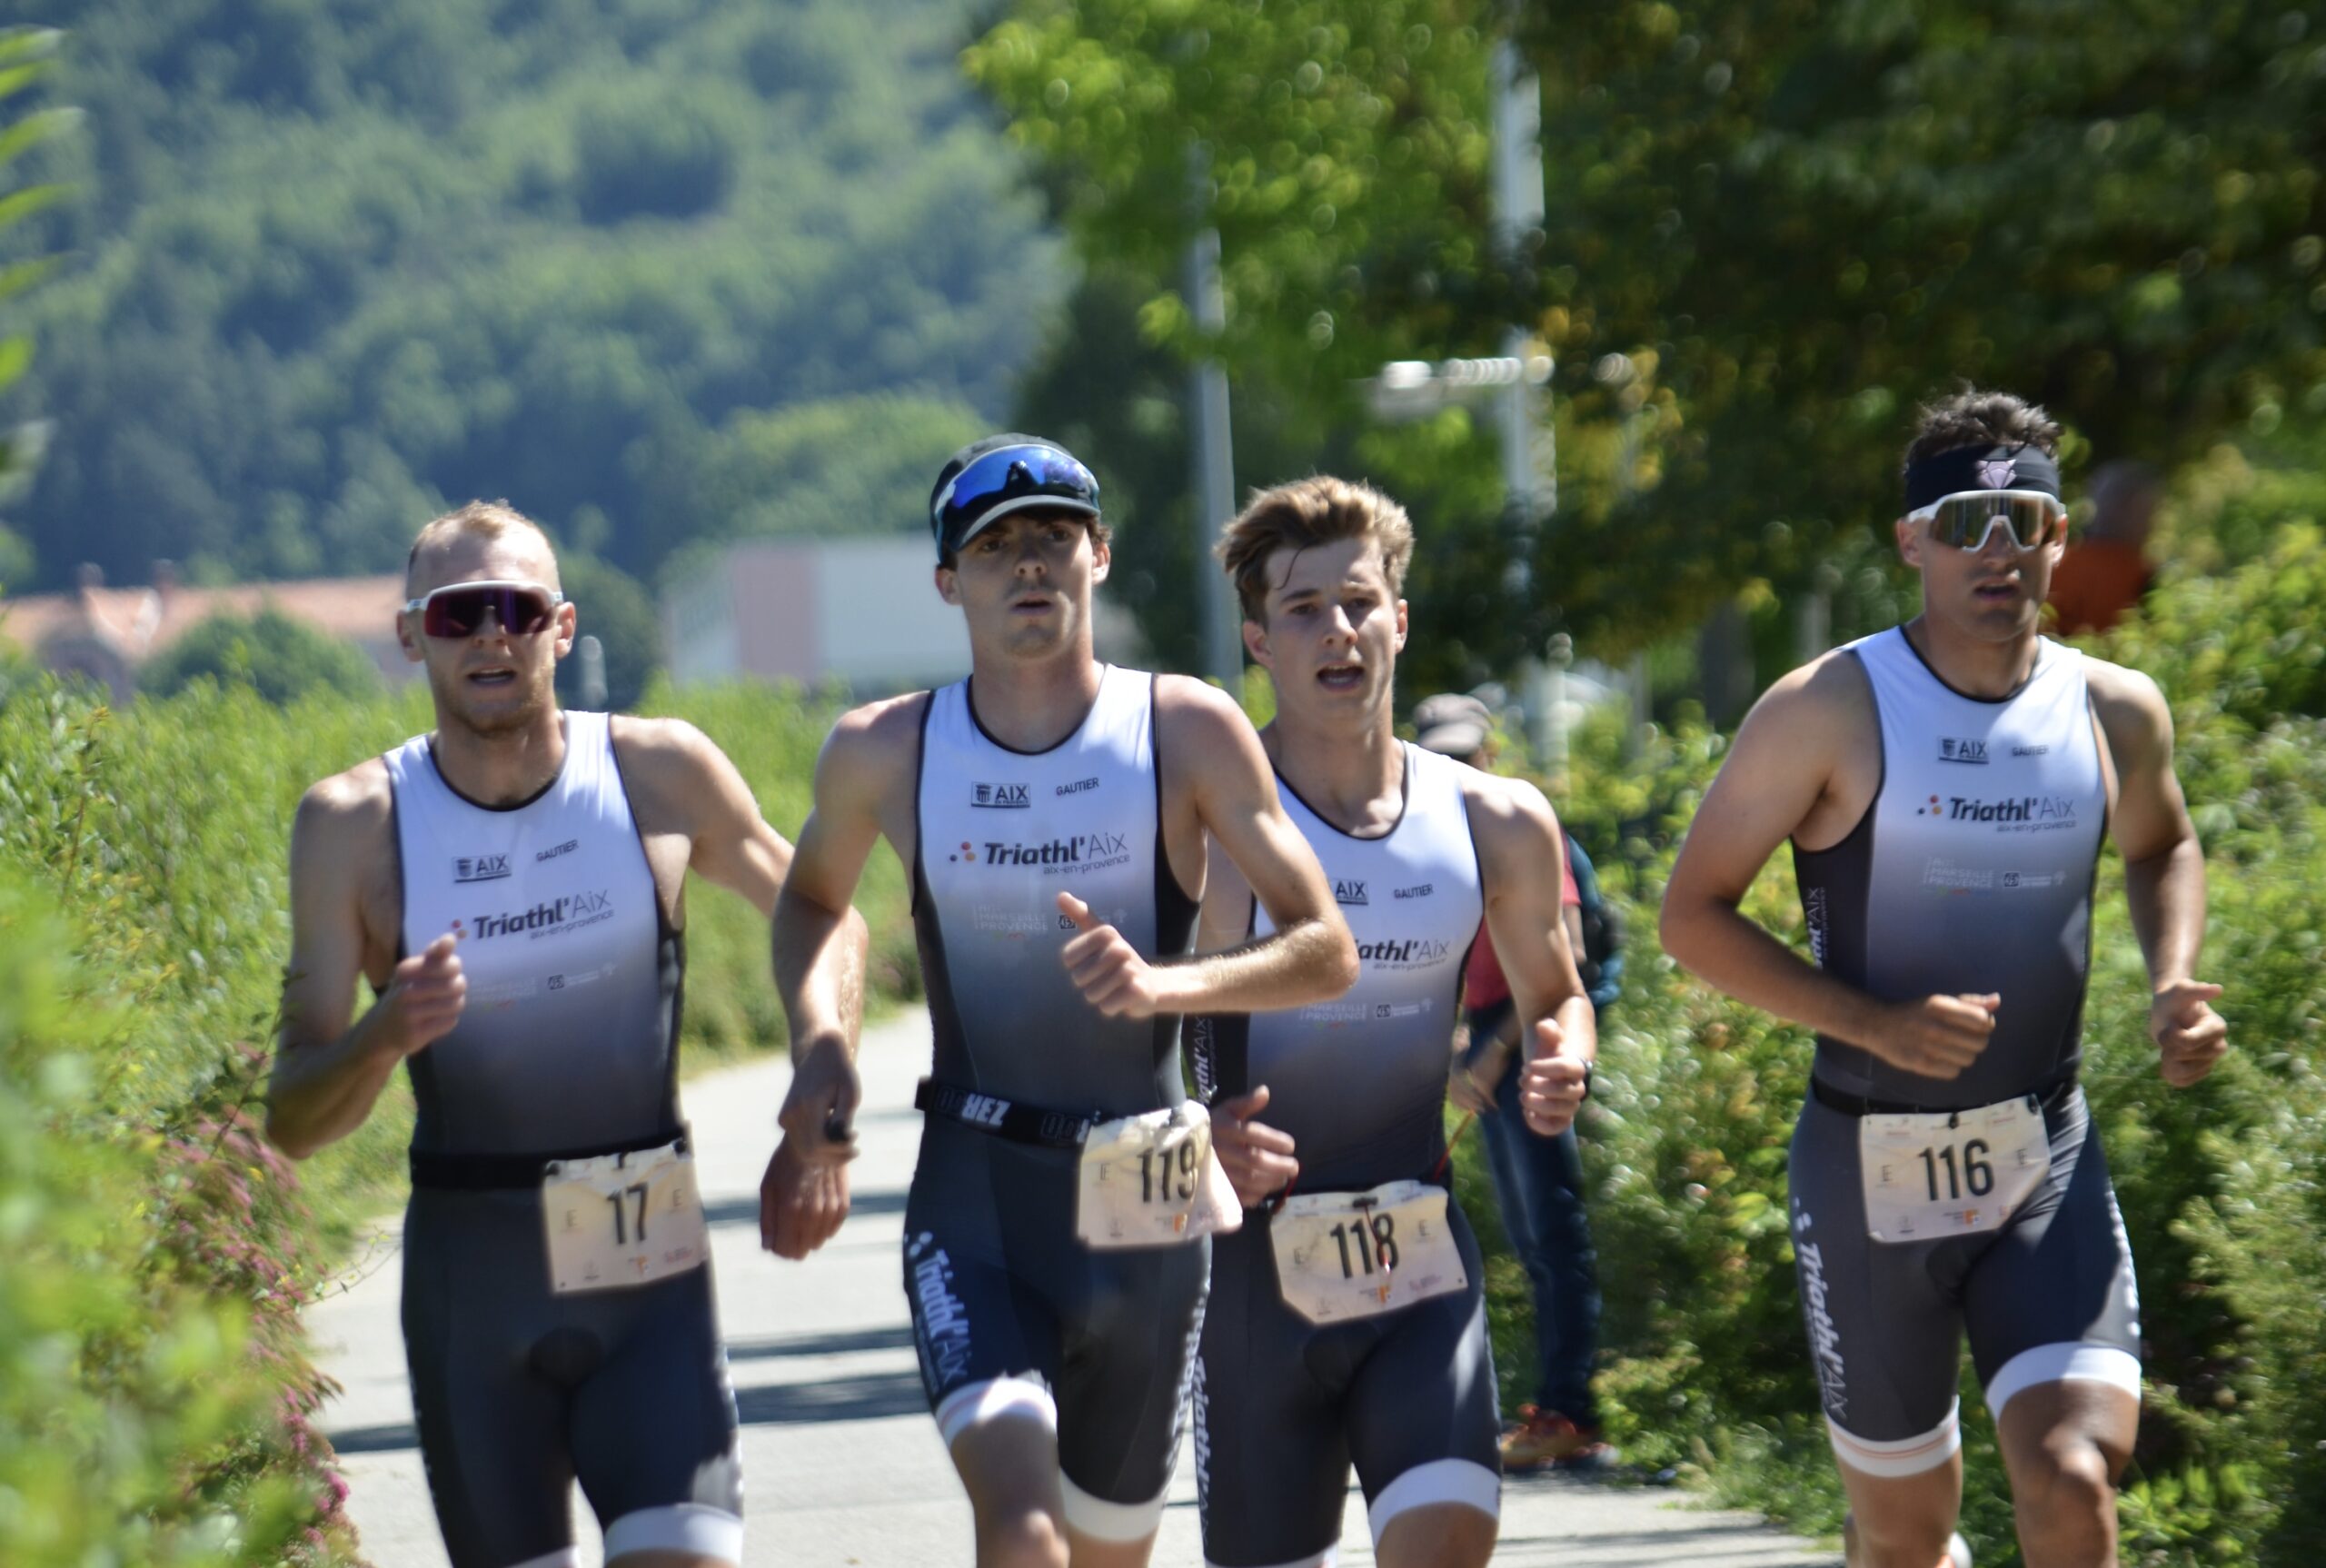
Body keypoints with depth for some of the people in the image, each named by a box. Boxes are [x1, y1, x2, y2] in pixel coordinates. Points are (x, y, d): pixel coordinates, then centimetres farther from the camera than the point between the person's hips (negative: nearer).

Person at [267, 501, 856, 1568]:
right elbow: (295, 1122, -7)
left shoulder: (660, 774, -4)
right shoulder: (355, 823, -5)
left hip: (649, 1275, 0)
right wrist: (384, 1036, -28)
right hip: (471, 1284, 0)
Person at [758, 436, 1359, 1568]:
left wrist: (1166, 983, -23)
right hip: (974, 1207, -1)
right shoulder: (885, 753, 1)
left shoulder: (1188, 732, -3)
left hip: (1144, 1211, 1)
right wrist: (818, 1043, 3)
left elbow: (1326, 951, -5)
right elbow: (811, 897, 23)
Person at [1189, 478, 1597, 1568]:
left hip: (1421, 1249, 2)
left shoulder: (1494, 824, 3)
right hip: (1258, 1261, -2)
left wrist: (1562, 1066, -4)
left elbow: (1553, 995, 20)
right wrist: (1202, 1141, -25)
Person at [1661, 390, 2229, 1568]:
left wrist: (2173, 985, 3)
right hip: (1872, 1166, -2)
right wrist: (1875, 1023, -20)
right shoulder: (1829, 712, -11)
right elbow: (1692, 915, -8)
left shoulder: (2115, 711, 1)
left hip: (2048, 1162, 2)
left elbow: (2164, 850, 23)